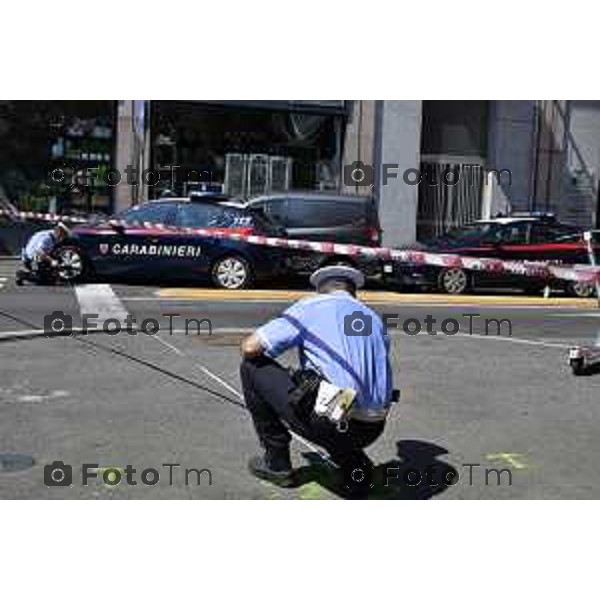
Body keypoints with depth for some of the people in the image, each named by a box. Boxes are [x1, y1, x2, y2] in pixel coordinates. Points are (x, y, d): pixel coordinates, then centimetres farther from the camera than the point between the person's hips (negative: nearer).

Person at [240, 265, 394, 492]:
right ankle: (355, 465, 16)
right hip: (373, 430, 7)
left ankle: (277, 463, 16)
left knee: (252, 367, 10)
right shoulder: (374, 318, 18)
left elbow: (250, 347, -3)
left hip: (328, 422, -6)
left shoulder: (309, 306, 2)